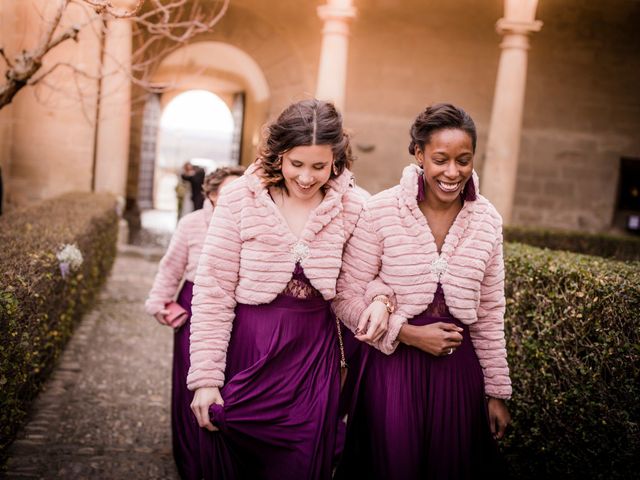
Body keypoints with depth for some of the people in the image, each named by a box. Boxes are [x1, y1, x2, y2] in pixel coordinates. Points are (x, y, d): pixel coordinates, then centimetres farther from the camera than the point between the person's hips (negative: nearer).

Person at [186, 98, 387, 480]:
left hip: (314, 356, 1)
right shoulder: (241, 200, -9)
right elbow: (213, 294, -9)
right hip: (246, 352, -1)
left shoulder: (352, 208, -3)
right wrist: (206, 377, -11)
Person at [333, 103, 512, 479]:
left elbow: (490, 315, 6)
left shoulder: (488, 220, 0)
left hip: (458, 368, 3)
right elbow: (346, 298, -8)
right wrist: (409, 334, -16)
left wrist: (497, 392, 9)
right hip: (392, 363, -3)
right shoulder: (381, 211, -11)